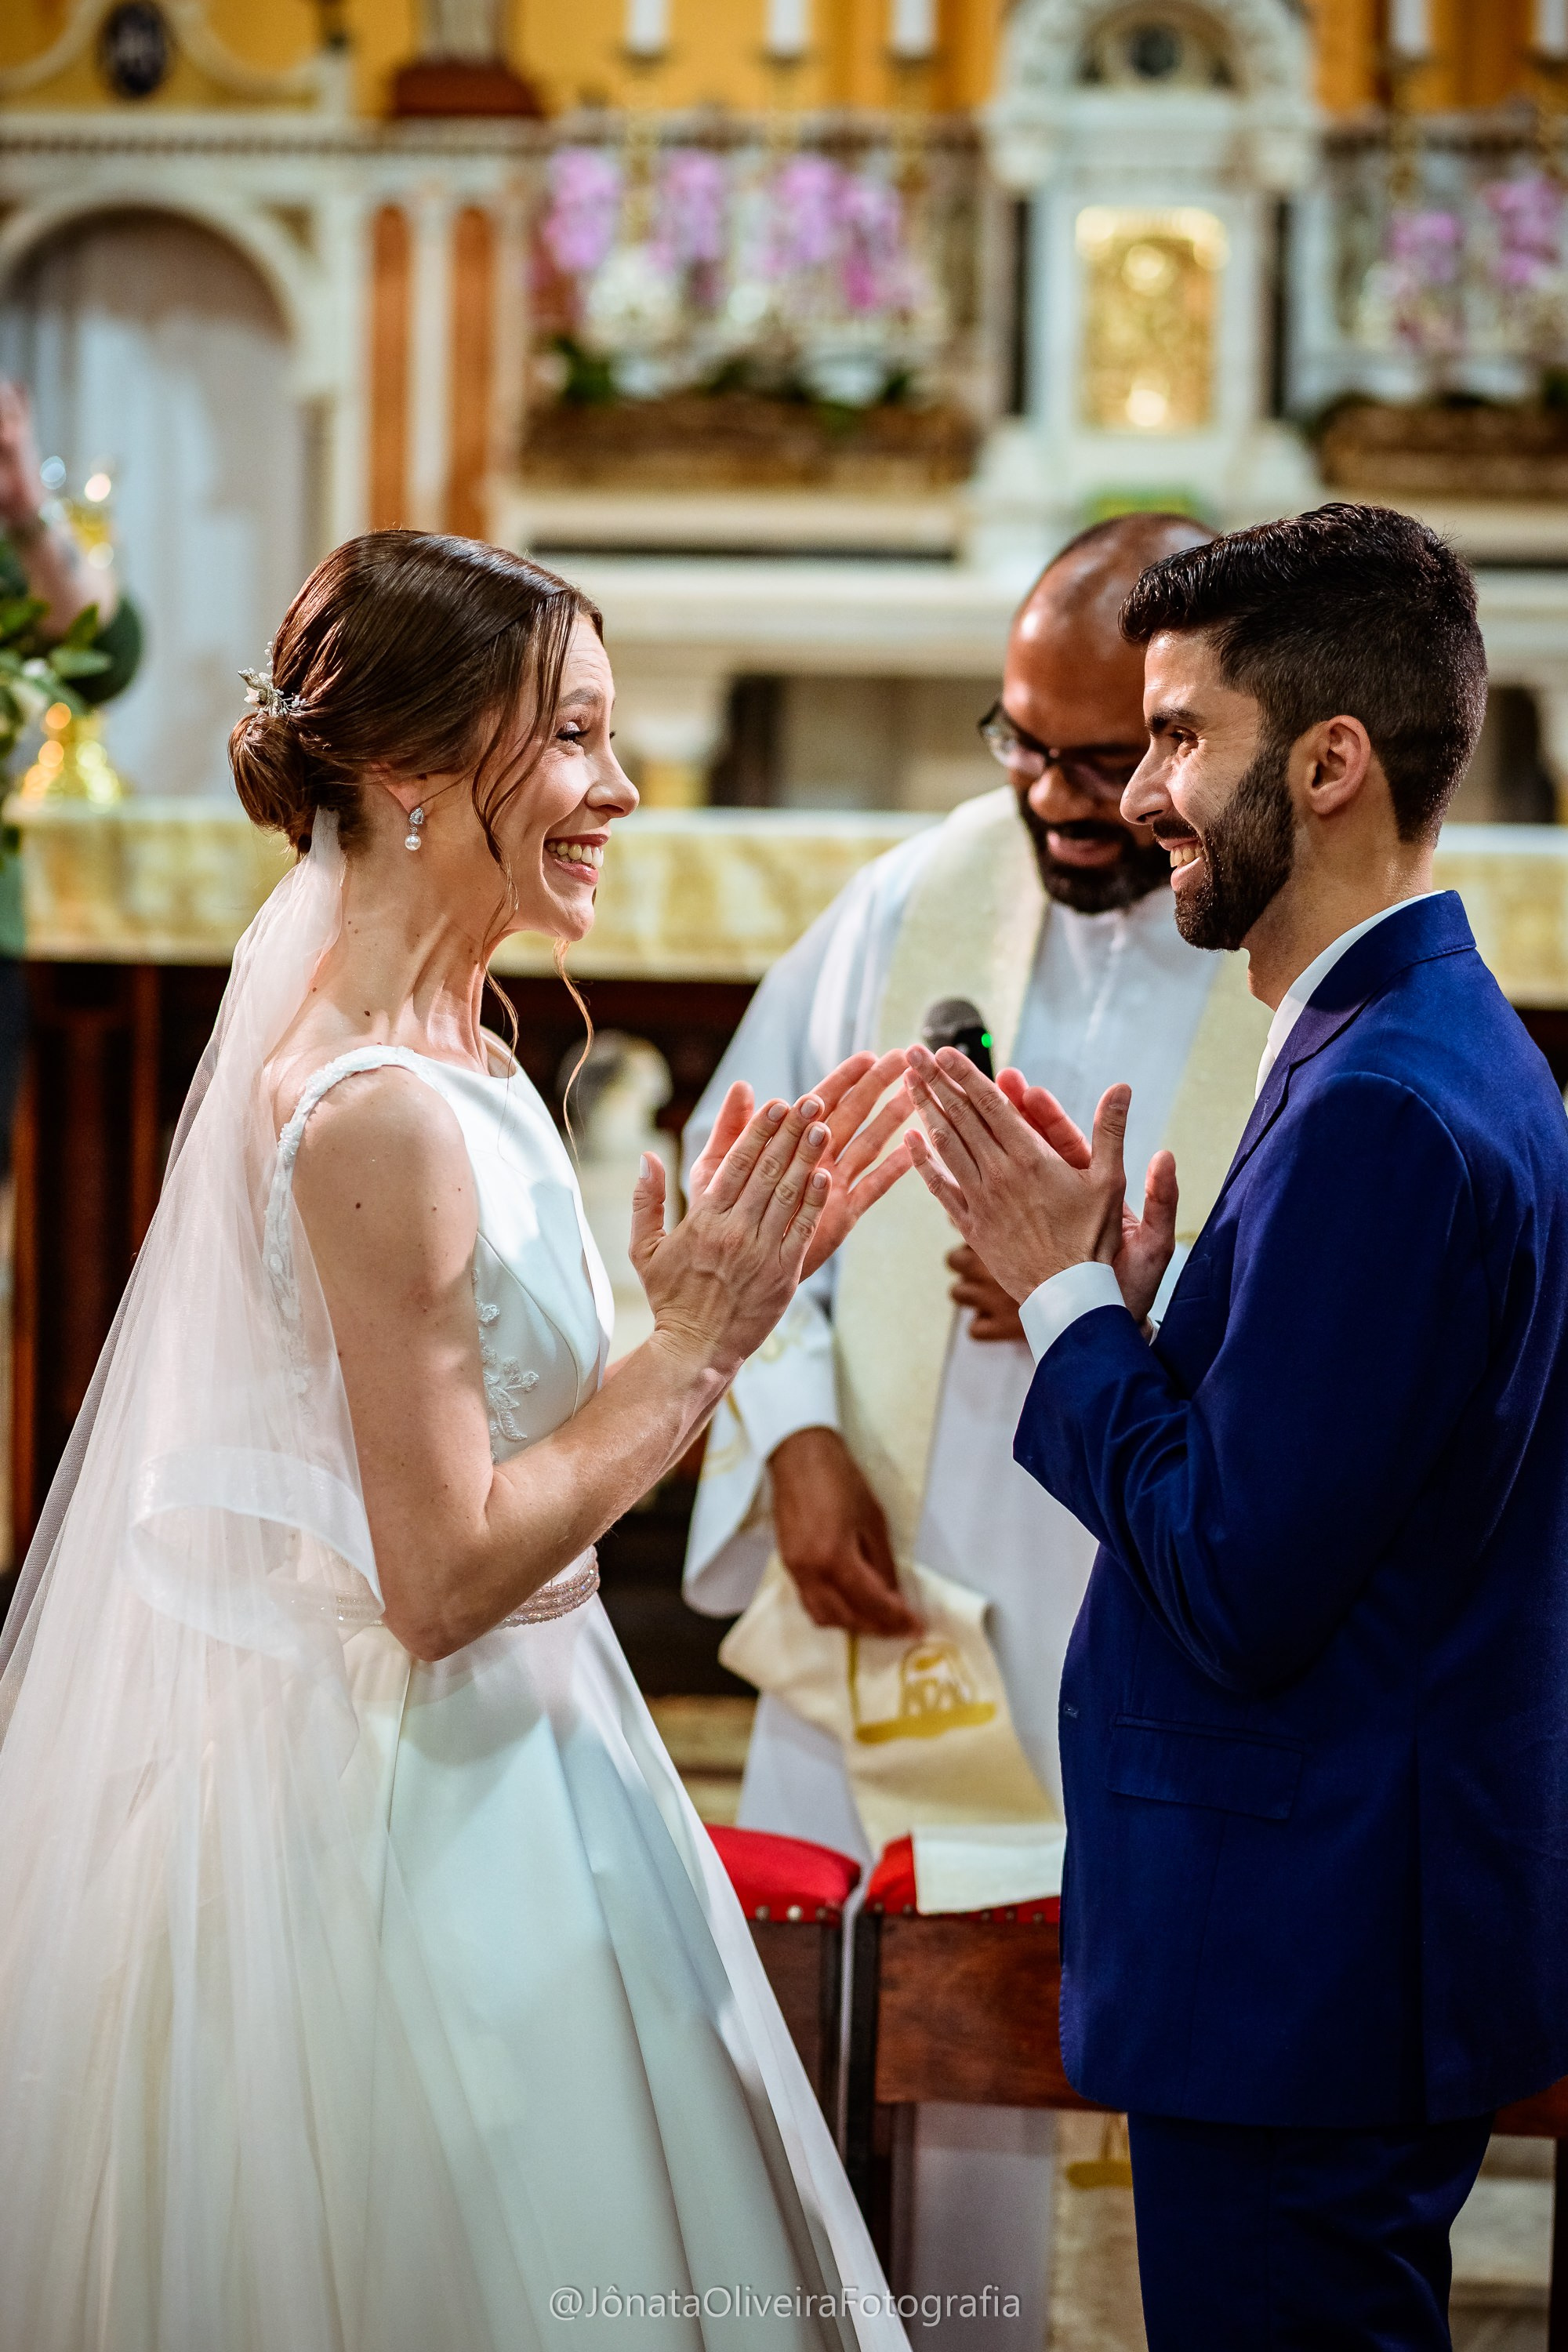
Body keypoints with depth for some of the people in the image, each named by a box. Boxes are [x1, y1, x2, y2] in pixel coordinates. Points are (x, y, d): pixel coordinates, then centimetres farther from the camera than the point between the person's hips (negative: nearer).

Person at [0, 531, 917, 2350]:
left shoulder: (445, 1057, 7)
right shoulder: (380, 1118, -23)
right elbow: (443, 1574, -22)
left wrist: (719, 1293, 4)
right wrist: (696, 1342, -16)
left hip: (492, 1760, 10)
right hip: (419, 1813, -10)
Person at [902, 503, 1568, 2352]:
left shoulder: (1384, 1106, -22)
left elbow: (1240, 1591, -23)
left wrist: (1066, 1295, -12)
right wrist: (1115, 1289, 0)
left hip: (1307, 1971, -10)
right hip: (1363, 1939, 10)